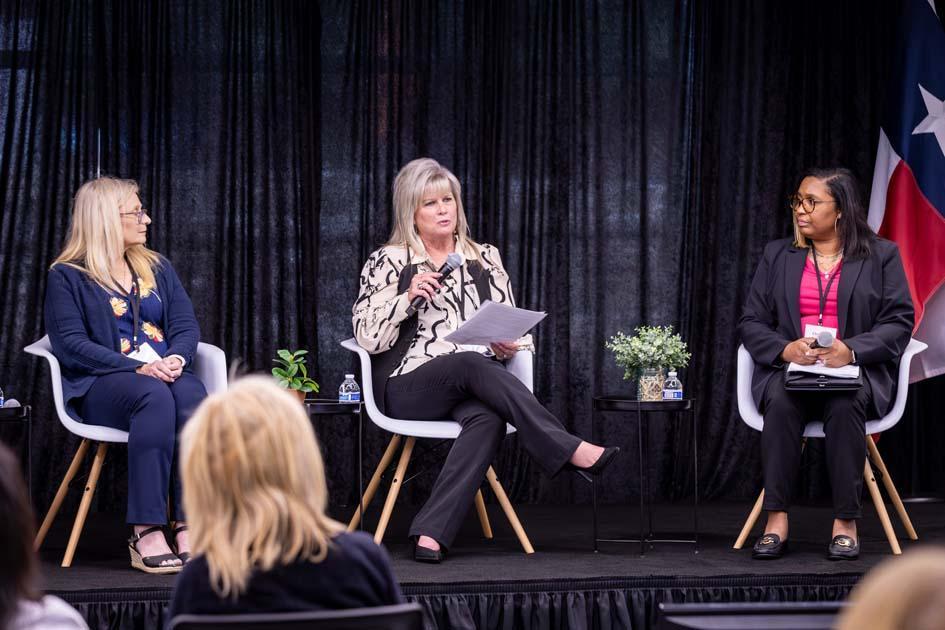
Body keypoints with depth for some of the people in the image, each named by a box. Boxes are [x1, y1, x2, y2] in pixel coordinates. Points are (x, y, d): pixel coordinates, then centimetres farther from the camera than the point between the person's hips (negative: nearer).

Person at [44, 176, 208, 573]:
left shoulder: (157, 268, 21)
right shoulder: (67, 276, 4)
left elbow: (186, 326, 13)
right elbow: (70, 343, -8)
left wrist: (176, 358, -12)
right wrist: (138, 367, -19)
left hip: (165, 373, 4)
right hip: (100, 386, -4)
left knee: (193, 399, -32)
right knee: (155, 397, -38)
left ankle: (189, 527, -40)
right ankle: (146, 533, -42)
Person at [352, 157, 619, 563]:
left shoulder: (484, 259, 18)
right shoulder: (388, 263, 8)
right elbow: (368, 337, -1)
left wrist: (507, 345, -5)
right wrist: (409, 297, -14)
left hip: (474, 388, 2)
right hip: (407, 388, -2)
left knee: (488, 419, -36)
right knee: (473, 364, -35)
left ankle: (432, 533, -45)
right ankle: (571, 451, -37)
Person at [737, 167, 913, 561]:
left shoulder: (881, 255, 9)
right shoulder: (777, 255, 16)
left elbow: (899, 322, 0)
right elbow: (751, 323, 10)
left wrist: (852, 350, -19)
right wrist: (784, 349, -13)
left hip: (857, 370, -2)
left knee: (845, 405, -37)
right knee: (780, 401, -34)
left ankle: (845, 523, -31)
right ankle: (776, 521, -34)